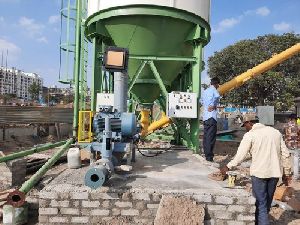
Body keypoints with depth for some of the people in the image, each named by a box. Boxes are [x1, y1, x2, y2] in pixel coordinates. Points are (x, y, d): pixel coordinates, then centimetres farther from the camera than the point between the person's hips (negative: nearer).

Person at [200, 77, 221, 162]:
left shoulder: (205, 91, 18)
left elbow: (201, 101, 29)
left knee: (206, 137, 12)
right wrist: (214, 106, -15)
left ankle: (207, 155, 19)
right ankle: (209, 157, -8)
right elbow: (217, 96, -27)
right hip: (211, 117, -8)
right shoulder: (213, 90, -6)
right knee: (211, 138, -8)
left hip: (205, 117, 8)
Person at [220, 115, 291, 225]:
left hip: (259, 173, -6)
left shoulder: (250, 135, -8)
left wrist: (228, 167, 4)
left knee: (261, 203, 3)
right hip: (275, 172, 6)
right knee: (267, 201, 19)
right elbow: (285, 154, 9)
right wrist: (286, 172, 16)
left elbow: (240, 156, -9)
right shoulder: (275, 132, 9)